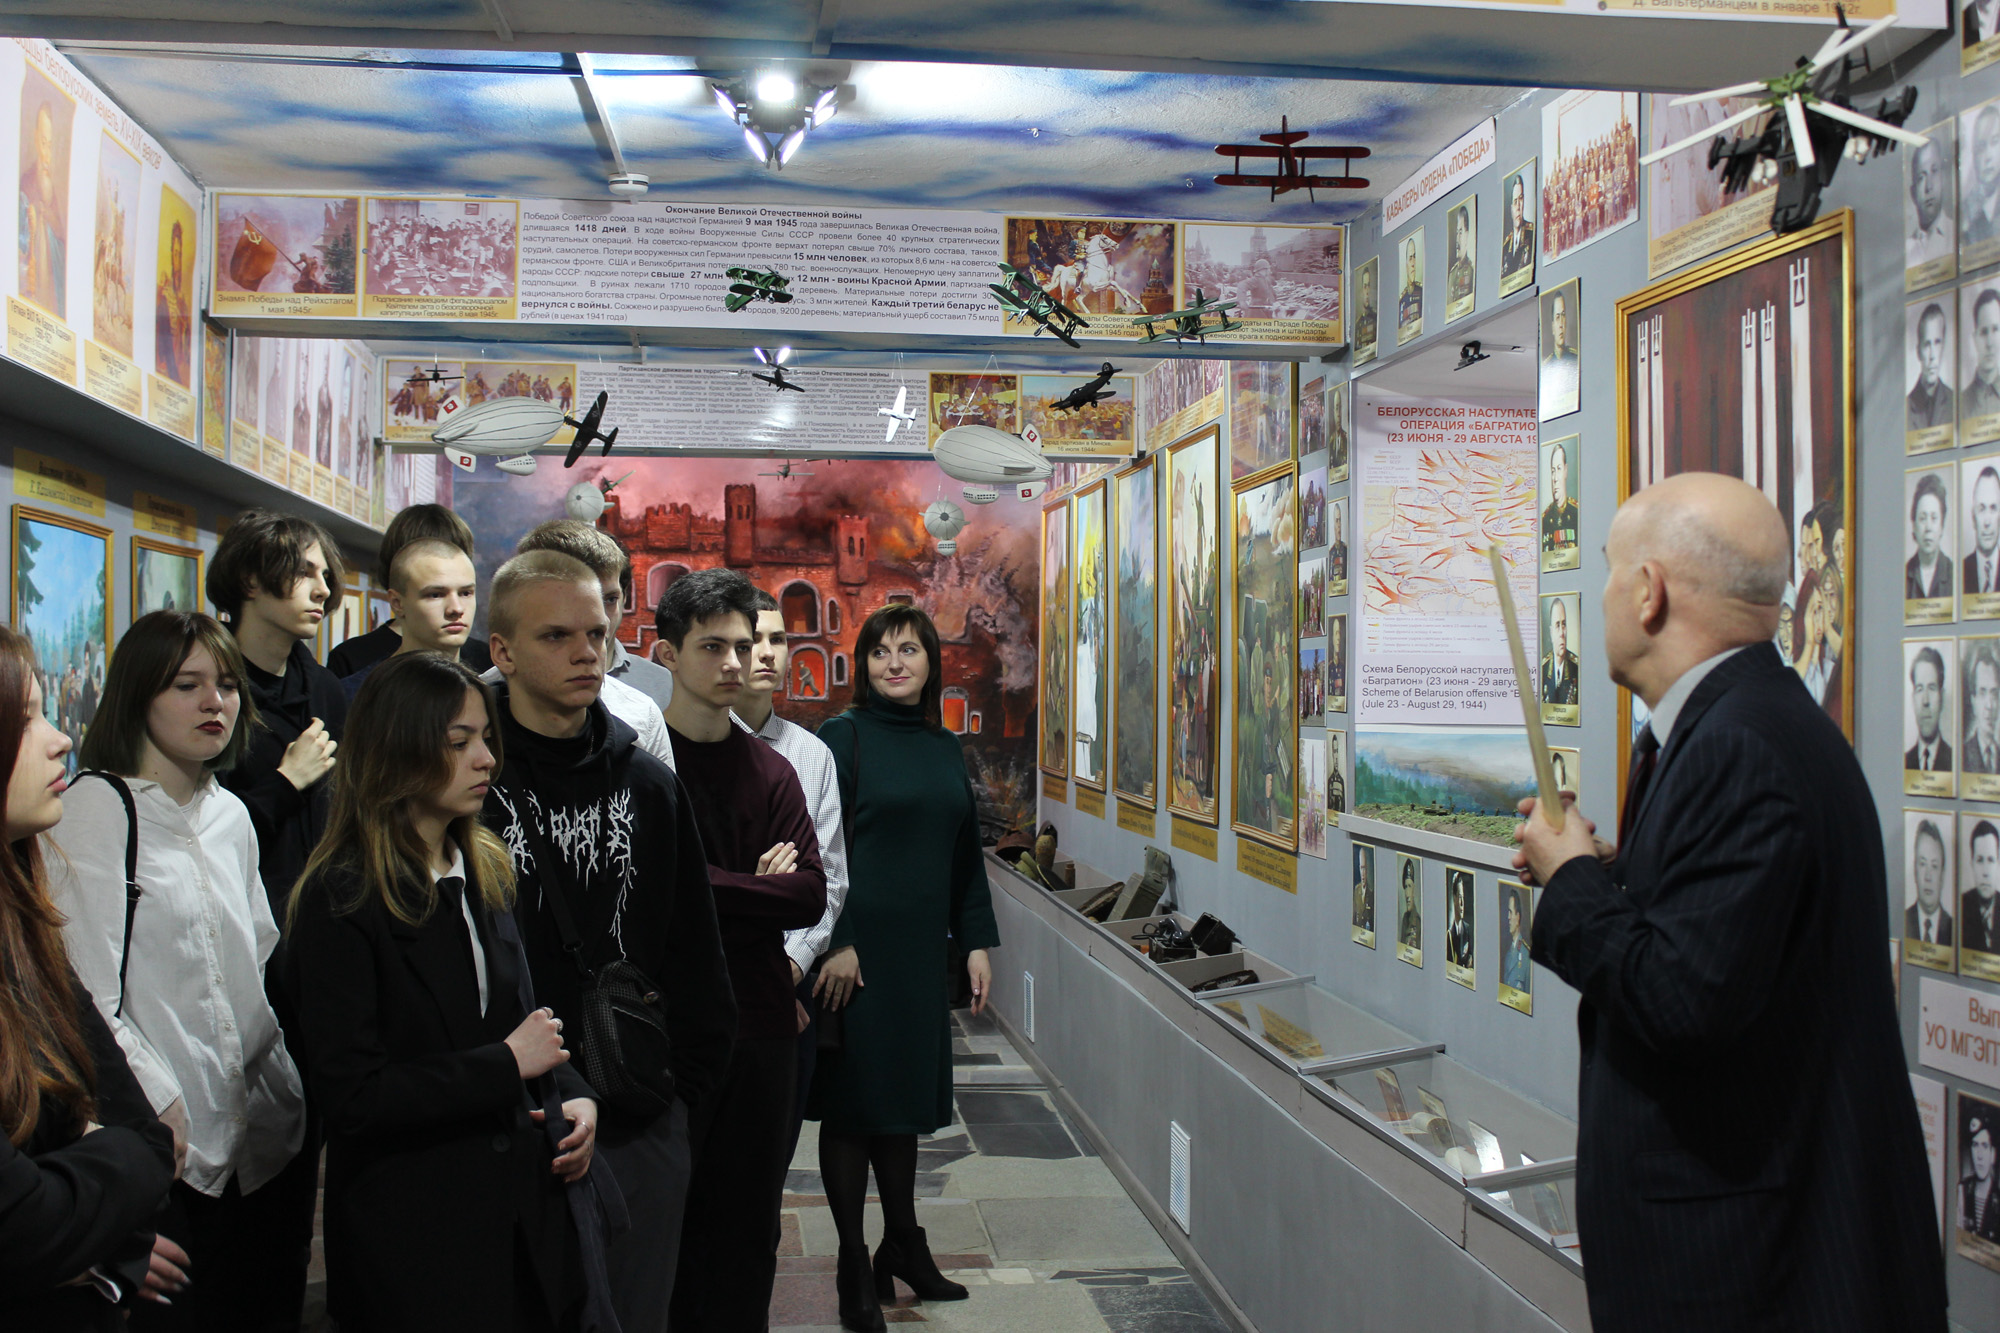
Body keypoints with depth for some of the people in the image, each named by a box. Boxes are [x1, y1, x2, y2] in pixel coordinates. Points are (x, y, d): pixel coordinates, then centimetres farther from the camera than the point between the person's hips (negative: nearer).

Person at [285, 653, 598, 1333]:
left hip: (525, 1203, 7)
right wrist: (505, 1065, -17)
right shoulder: (341, 899, -14)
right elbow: (350, 1094, -20)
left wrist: (572, 1095, -2)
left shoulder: (487, 872, 8)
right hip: (416, 1232, -7)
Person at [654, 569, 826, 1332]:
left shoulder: (771, 770, 8)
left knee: (748, 1224, 11)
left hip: (760, 1020, 4)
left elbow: (810, 896, -1)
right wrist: (756, 889, -9)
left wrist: (704, 886, -11)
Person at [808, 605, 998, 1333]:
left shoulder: (946, 749, 11)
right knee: (852, 1101, 3)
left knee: (904, 1096, 14)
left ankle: (903, 1245, 28)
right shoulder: (841, 739, -7)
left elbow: (966, 854, 14)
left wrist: (977, 942, 10)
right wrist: (835, 943, -17)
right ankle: (854, 1266, 13)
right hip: (857, 948, -5)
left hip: (920, 949, 5)